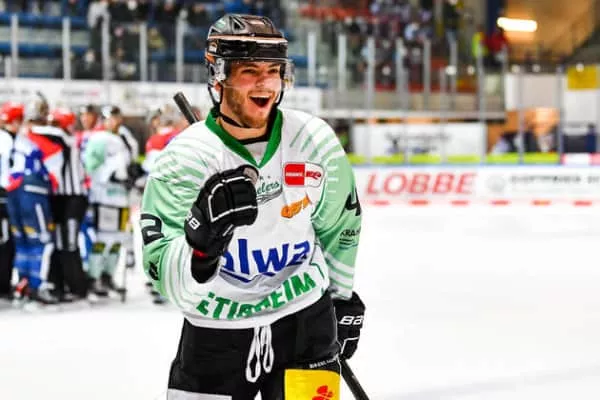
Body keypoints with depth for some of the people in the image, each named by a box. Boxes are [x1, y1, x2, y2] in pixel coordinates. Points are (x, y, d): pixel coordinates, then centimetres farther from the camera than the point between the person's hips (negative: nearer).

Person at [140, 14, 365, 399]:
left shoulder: (315, 141, -8)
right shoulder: (183, 159, -17)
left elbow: (337, 221, 13)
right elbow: (171, 284, -24)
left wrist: (341, 294, 21)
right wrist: (203, 236, -42)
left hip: (304, 321, 2)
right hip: (214, 332, -1)